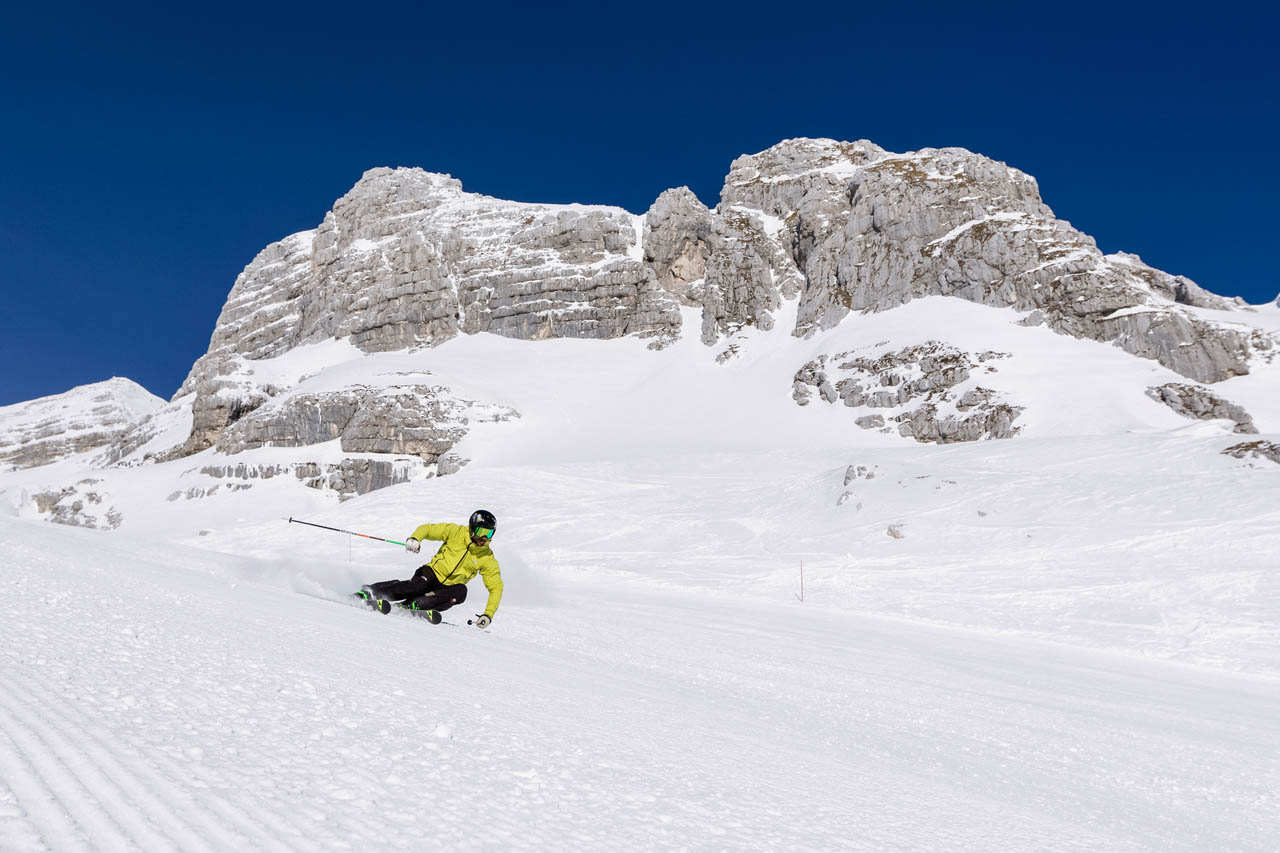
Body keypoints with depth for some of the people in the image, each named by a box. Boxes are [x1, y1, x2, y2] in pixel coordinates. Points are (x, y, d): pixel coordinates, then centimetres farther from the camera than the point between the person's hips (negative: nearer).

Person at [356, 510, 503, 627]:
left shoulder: (487, 559, -4)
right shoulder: (456, 532, -6)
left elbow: (496, 587, -3)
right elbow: (427, 529, -1)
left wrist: (488, 615, -14)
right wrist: (414, 538, -24)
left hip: (447, 588, 1)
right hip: (433, 573, -1)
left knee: (461, 591, -33)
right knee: (416, 586, -33)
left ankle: (411, 605, -38)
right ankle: (368, 592, -26)